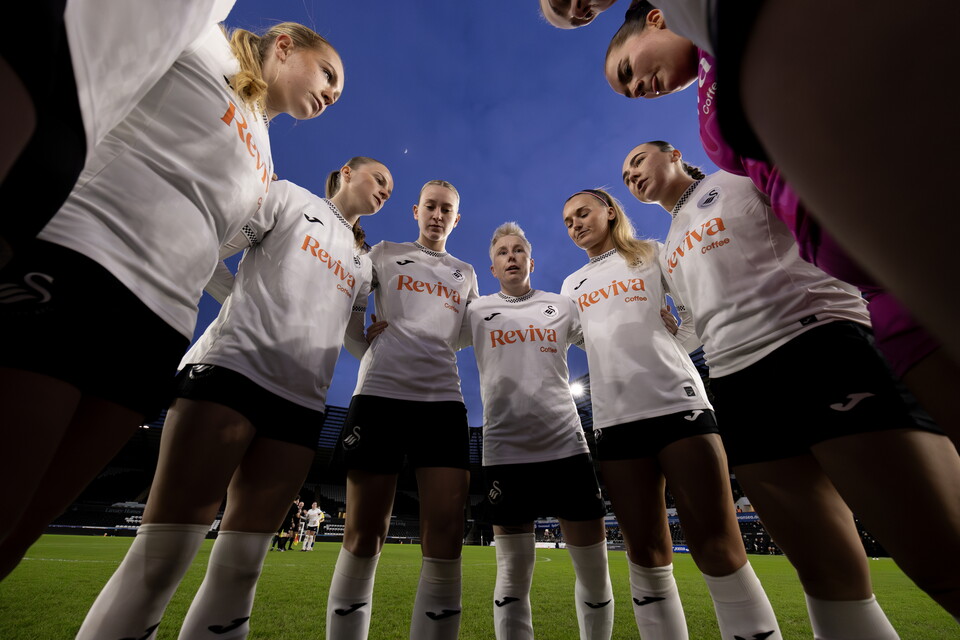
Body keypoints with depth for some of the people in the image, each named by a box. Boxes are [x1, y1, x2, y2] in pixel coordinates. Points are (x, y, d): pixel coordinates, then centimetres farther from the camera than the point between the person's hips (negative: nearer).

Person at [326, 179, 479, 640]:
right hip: (380, 391, -2)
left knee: (445, 537, -7)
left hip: (443, 399, 2)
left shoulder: (466, 274, 24)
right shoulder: (385, 253, 17)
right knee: (363, 537, 2)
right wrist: (366, 348, 3)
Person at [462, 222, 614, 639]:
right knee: (513, 574, 4)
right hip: (505, 452, -1)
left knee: (594, 569, 9)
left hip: (567, 445, 2)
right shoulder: (476, 312, 8)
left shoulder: (563, 307, 11)